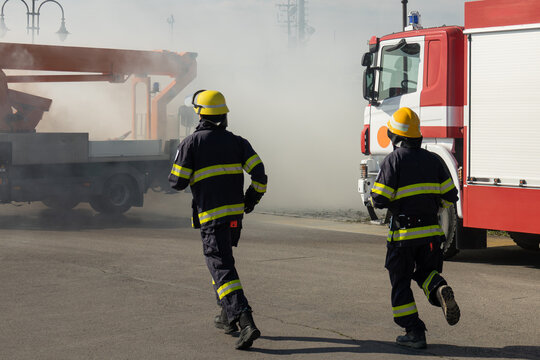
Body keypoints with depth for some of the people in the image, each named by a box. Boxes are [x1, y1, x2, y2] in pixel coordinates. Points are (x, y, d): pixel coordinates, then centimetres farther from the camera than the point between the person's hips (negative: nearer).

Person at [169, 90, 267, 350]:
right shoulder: (236, 142, 6)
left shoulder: (191, 143, -6)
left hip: (211, 216, -6)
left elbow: (177, 182, -6)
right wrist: (252, 199, 9)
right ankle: (228, 317, 30)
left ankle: (246, 322, -24)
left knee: (222, 269, -9)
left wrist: (177, 172, 17)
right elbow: (259, 172, -4)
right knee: (222, 259, 25)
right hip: (235, 212, 6)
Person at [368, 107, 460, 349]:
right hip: (431, 231, 4)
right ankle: (439, 290, -13)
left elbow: (380, 199, -13)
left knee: (401, 283, 8)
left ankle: (414, 332, 5)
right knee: (426, 272, 21)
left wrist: (373, 195, 10)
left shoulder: (393, 160, -9)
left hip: (403, 233, -4)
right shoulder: (432, 159, 6)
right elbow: (450, 196, 5)